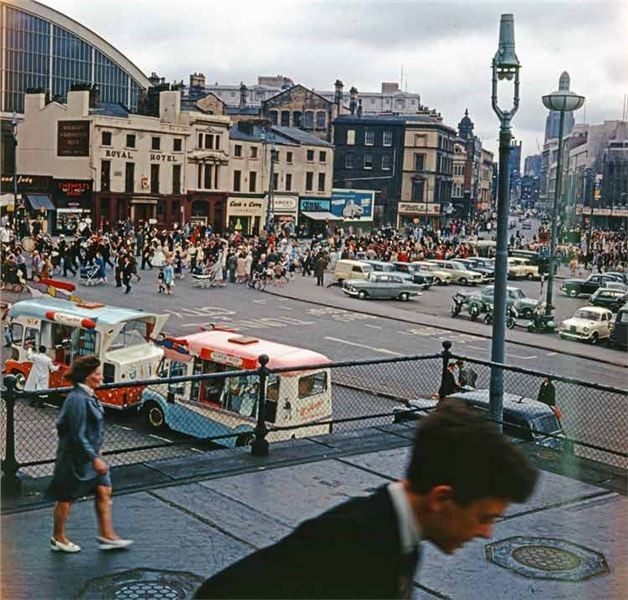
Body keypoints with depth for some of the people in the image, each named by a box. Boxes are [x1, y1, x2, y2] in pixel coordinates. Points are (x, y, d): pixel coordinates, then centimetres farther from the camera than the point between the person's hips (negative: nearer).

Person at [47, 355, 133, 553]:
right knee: (67, 498, 8)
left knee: (104, 491, 8)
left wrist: (96, 454, 22)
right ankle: (58, 539, 25)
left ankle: (106, 535, 17)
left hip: (91, 454, 9)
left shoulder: (88, 396, 5)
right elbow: (78, 435, -25)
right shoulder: (77, 400, -25)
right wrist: (94, 459, -24)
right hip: (76, 457, -9)